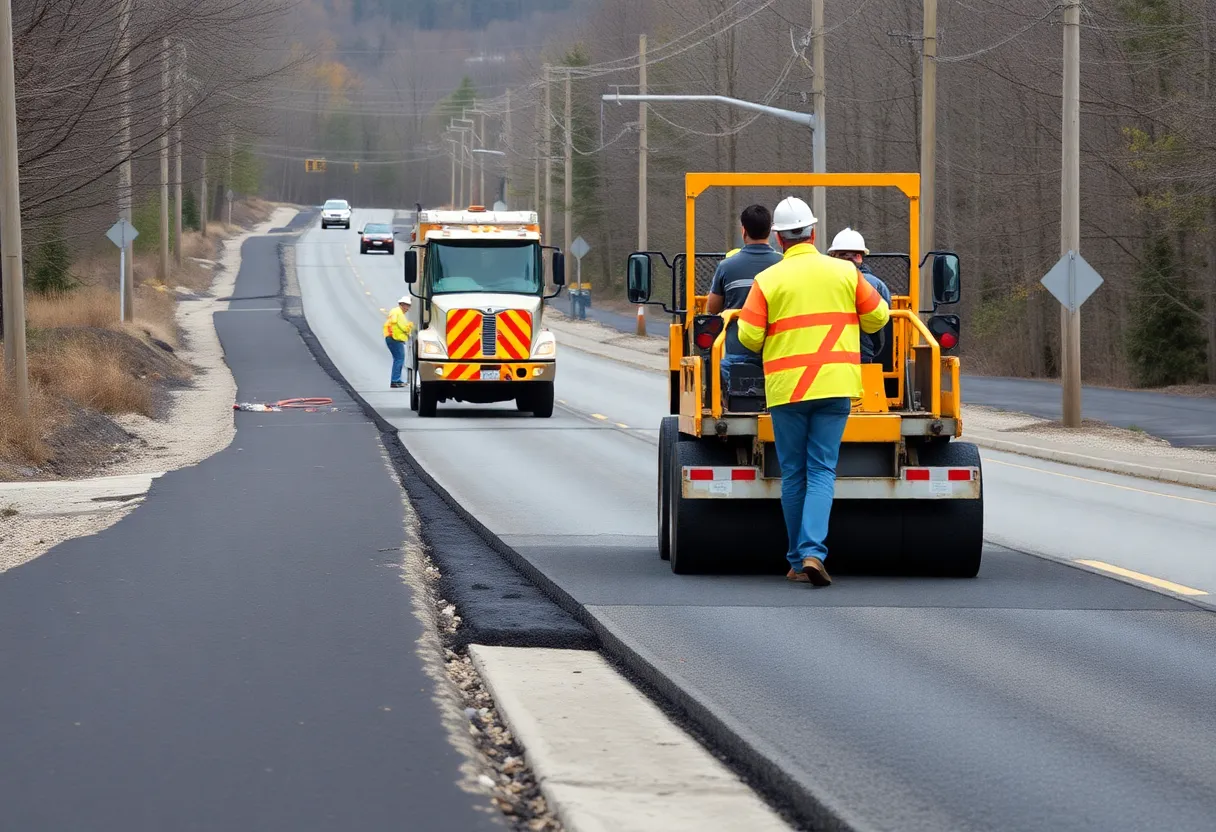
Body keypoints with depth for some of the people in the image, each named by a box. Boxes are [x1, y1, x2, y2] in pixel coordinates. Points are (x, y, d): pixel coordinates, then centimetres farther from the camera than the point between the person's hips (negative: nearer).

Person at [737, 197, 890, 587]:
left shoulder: (767, 280, -3)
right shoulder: (844, 272, 3)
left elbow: (749, 336, -5)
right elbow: (877, 317, 10)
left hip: (786, 389, -1)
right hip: (836, 385, 1)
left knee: (793, 475, 9)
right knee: (822, 472, 1)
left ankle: (798, 562, 14)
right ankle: (813, 552, -17)